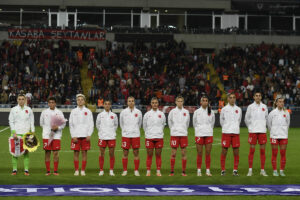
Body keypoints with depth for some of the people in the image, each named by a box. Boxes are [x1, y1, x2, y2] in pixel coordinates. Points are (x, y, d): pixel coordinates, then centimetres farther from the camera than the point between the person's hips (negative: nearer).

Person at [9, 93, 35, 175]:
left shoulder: (29, 110, 8)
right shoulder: (13, 110, 5)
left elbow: (32, 122, 9)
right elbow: (11, 122, 3)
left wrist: (33, 132, -1)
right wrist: (14, 133, -7)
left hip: (26, 134, 0)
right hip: (16, 133, 0)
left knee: (26, 152, -2)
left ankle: (26, 170, 0)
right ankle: (14, 169, 3)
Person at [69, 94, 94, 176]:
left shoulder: (88, 111, 7)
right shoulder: (73, 111, 9)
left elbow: (91, 124, 5)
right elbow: (71, 124, 6)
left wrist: (89, 135, -7)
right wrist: (73, 136, -4)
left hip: (85, 136, 0)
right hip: (76, 136, 0)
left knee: (84, 153, 0)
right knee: (76, 153, -1)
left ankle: (83, 171, 5)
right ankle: (76, 170, 5)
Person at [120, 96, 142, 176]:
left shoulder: (138, 112, 4)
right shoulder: (123, 112, 3)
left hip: (135, 135, 0)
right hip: (125, 135, 0)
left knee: (136, 153, 0)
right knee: (125, 153, 1)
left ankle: (136, 171, 6)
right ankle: (125, 170, 9)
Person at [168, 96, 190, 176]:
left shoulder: (186, 112, 6)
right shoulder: (172, 111, 1)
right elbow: (169, 121, 13)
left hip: (183, 134, 1)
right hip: (174, 135, -1)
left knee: (184, 153, 1)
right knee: (173, 153, -1)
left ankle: (183, 172, 6)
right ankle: (172, 171, 5)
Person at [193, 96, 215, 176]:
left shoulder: (211, 112, 6)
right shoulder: (197, 112, 3)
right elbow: (194, 123, 13)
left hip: (209, 134, 1)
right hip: (199, 134, -1)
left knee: (208, 153, 1)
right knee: (199, 153, 0)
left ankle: (208, 170, 5)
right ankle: (199, 170, 5)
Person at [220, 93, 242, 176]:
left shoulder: (238, 109, 10)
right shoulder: (224, 109, 4)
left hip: (236, 133, 2)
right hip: (226, 132, -2)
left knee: (236, 152, -1)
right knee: (224, 151, -3)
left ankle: (235, 170, 5)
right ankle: (223, 170, 4)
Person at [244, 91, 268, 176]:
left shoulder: (264, 107, 7)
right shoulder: (250, 107, 1)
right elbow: (246, 119, 8)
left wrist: (263, 126, 13)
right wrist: (250, 127, 9)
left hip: (262, 131, 2)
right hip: (253, 131, -2)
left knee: (263, 151, 1)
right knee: (252, 150, -2)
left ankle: (262, 170, 6)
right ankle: (250, 170, 3)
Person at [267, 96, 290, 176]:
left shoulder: (286, 113, 4)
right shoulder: (272, 113, -2)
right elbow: (269, 124, 9)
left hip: (284, 136, 2)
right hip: (274, 136, -2)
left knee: (283, 154, 1)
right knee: (274, 154, 0)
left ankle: (282, 171, 8)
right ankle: (275, 171, 6)